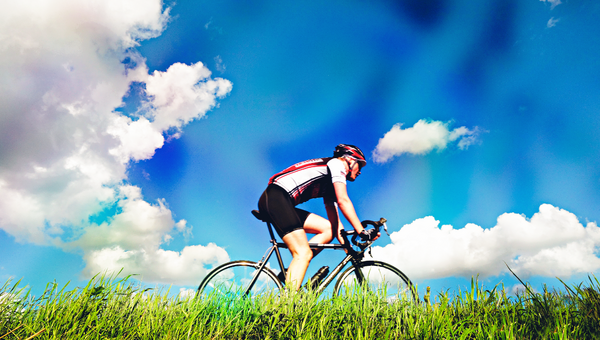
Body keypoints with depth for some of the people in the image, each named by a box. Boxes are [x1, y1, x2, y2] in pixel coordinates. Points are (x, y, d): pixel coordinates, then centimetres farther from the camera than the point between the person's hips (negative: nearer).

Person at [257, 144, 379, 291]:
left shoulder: (330, 185, 28)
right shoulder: (337, 163, 3)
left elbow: (335, 221, 23)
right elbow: (343, 200, -11)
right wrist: (363, 232, -11)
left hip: (284, 204, 9)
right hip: (276, 197, -9)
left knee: (328, 229, 4)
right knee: (304, 253, -16)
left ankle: (289, 274, -1)